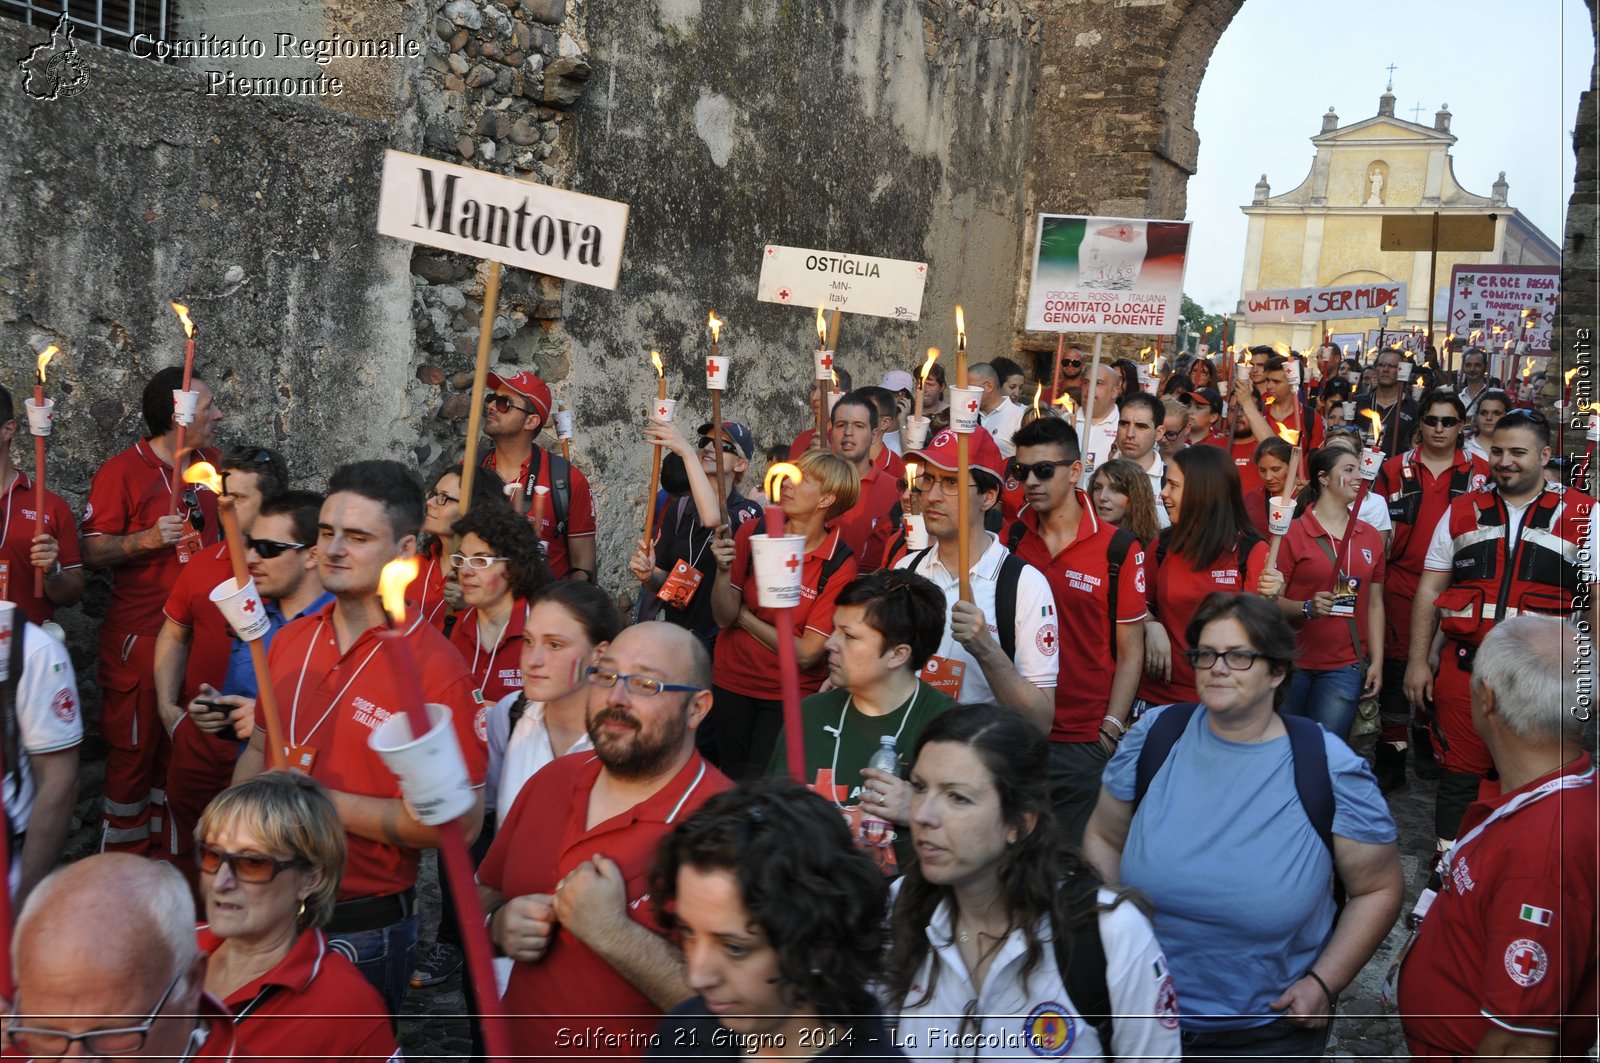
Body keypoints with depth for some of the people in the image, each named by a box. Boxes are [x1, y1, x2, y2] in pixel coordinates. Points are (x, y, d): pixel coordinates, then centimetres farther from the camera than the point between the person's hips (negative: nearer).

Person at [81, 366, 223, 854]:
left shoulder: (210, 462, 9)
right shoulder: (121, 472, -11)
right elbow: (93, 551, -12)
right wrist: (146, 539, -27)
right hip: (140, 635, -6)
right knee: (135, 746, 2)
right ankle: (122, 865, 15)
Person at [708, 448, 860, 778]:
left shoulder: (840, 565, -17)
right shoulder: (753, 533, -8)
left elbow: (807, 655, -17)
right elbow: (724, 617, -6)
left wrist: (746, 618, -11)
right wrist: (723, 571, -23)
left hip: (789, 693, -3)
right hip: (733, 680, 3)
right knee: (731, 780, 16)